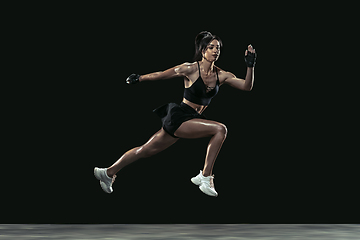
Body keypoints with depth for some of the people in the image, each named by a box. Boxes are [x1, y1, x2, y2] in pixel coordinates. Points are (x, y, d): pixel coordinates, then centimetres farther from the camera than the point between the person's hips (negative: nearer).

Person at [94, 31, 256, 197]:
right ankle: (205, 177, -15)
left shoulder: (221, 75, 3)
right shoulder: (191, 69, -13)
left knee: (147, 150, 15)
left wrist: (250, 66, -14)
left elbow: (247, 86, 0)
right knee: (220, 129, -22)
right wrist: (140, 78, 4)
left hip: (193, 118, 7)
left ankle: (108, 173, 28)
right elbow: (162, 75, -2)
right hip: (179, 117, -7)